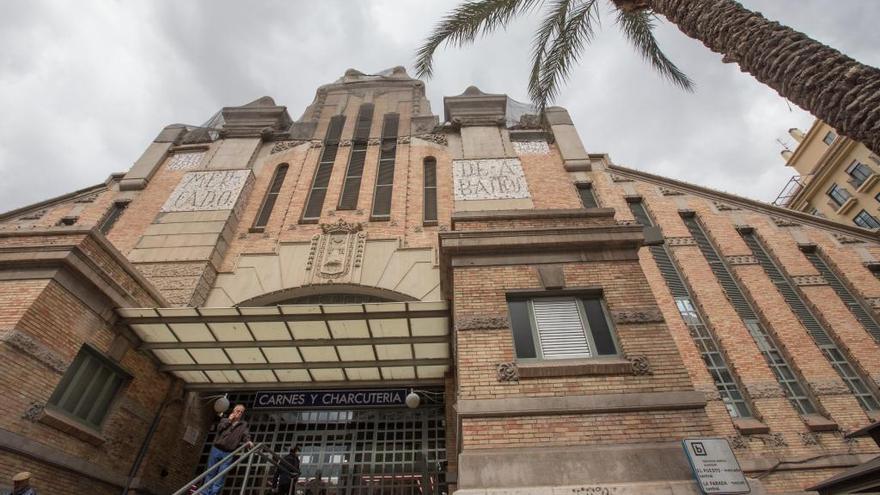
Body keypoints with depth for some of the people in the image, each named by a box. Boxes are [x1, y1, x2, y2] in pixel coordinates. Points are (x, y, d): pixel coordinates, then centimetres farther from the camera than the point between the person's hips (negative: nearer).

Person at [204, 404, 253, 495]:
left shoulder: (243, 425, 9)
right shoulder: (225, 420, 13)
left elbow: (246, 435, -6)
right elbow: (219, 429, -6)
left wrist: (248, 442, -26)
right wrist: (229, 420, -6)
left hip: (228, 454, -1)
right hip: (216, 450, 1)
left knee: (221, 477, -2)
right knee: (211, 473, 8)